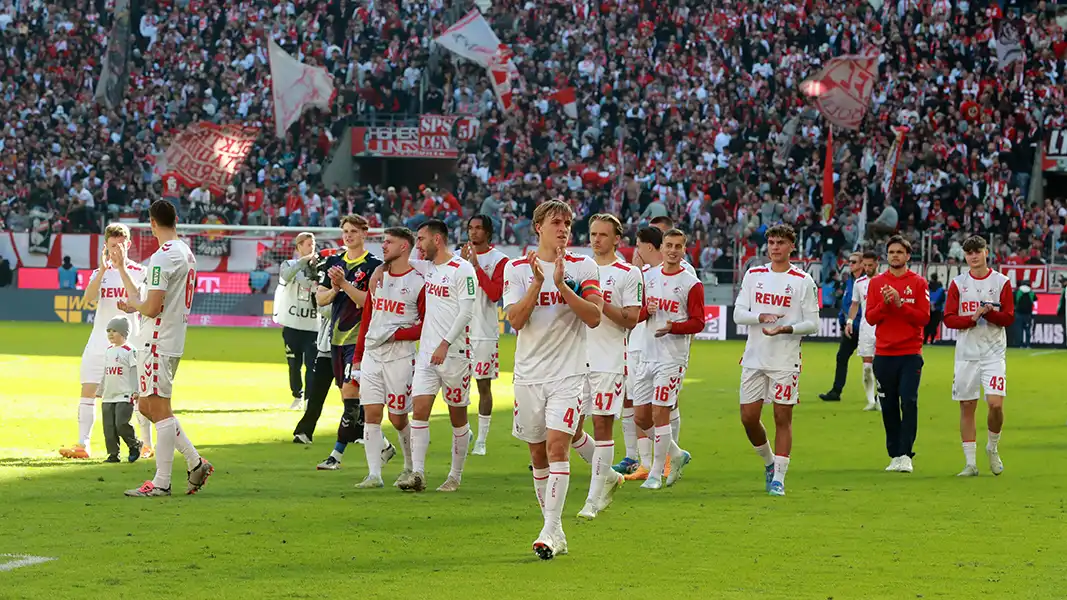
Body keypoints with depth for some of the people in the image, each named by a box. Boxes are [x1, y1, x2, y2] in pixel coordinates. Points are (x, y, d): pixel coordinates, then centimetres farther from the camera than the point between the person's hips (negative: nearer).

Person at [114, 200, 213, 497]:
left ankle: (161, 483, -4)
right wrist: (121, 268, 30)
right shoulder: (186, 253, 15)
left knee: (159, 408, -6)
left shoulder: (163, 256, -16)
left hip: (159, 344, -10)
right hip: (174, 341, 10)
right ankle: (195, 461, 16)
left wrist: (131, 303, 0)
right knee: (147, 406, 16)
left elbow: (151, 307, -20)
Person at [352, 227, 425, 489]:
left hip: (400, 357, -5)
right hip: (371, 356, 5)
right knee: (371, 414, -3)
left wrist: (395, 334, -15)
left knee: (398, 419, 1)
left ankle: (411, 469, 22)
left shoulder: (419, 281, -6)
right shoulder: (378, 276, 13)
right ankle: (374, 475, -3)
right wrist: (357, 357, 16)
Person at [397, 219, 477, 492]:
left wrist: (445, 344, -21)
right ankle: (417, 473, -11)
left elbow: (466, 312, -16)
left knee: (458, 416, 5)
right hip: (427, 352, 6)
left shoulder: (462, 269, -10)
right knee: (420, 409, -6)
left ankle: (456, 475, 13)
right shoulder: (428, 267, 12)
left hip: (454, 354, -6)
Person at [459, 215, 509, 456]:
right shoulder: (460, 255, 11)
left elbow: (495, 293, -13)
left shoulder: (499, 260, -2)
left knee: (484, 384, 0)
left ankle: (482, 440, 4)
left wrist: (476, 265, -14)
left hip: (485, 332, -4)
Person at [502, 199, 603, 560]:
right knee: (538, 453, 8)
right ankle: (554, 529, 19)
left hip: (568, 373, -2)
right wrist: (538, 283, -18)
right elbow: (515, 320, -7)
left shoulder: (583, 267, 2)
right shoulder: (517, 269, 3)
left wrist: (561, 284, -18)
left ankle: (551, 530, -18)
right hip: (529, 374, 2)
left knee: (557, 446, -16)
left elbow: (594, 317, -9)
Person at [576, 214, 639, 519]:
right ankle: (609, 476, 23)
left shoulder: (629, 274, -2)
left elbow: (631, 319, -9)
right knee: (571, 429, 2)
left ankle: (595, 498, -1)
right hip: (578, 358, 5)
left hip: (609, 361, -5)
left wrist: (599, 302, -19)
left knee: (602, 424, -6)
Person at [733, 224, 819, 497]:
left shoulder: (803, 281, -1)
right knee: (748, 416, 2)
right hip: (754, 359, 3)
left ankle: (778, 478, 1)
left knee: (783, 418, -4)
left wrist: (787, 328, -19)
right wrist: (762, 316, -15)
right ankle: (769, 461, 26)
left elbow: (812, 323, -2)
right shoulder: (753, 275, 8)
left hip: (786, 361, -3)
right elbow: (738, 313, 4)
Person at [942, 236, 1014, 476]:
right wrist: (972, 318, -16)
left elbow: (1008, 318, -2)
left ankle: (993, 448, 12)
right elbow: (948, 318, 0)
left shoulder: (1001, 282, 2)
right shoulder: (958, 283, 6)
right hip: (966, 354, 2)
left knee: (996, 404, -14)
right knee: (967, 407, 3)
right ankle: (970, 463, 9)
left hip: (994, 353, -2)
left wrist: (988, 312, -19)